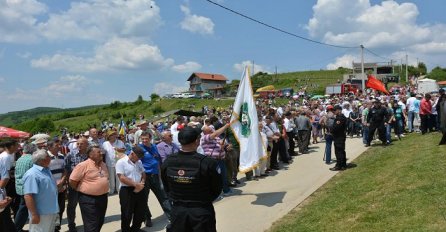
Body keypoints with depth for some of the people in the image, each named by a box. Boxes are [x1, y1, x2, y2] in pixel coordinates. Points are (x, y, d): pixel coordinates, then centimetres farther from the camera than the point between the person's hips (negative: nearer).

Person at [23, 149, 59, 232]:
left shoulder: (46, 170, 9)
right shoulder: (32, 174, -22)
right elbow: (28, 196, -27)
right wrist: (34, 214, -27)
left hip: (52, 211, 9)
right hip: (41, 214, -9)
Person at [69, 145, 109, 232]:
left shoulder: (103, 165, 9)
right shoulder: (83, 165, -15)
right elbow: (72, 181, -14)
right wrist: (81, 190, -2)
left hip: (103, 197, 7)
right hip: (88, 199, -7)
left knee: (100, 223, 18)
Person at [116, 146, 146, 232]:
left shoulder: (139, 162, 10)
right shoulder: (121, 162, -12)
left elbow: (143, 174, 14)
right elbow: (122, 178, -19)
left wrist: (141, 184, -6)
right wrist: (135, 184, -20)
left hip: (139, 190, 7)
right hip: (126, 191, -6)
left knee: (140, 213, 14)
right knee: (127, 215, 3)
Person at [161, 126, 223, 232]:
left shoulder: (167, 162, -11)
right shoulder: (208, 162, -22)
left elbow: (167, 187, 3)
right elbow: (217, 188, -8)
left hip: (177, 210, 3)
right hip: (202, 211, -3)